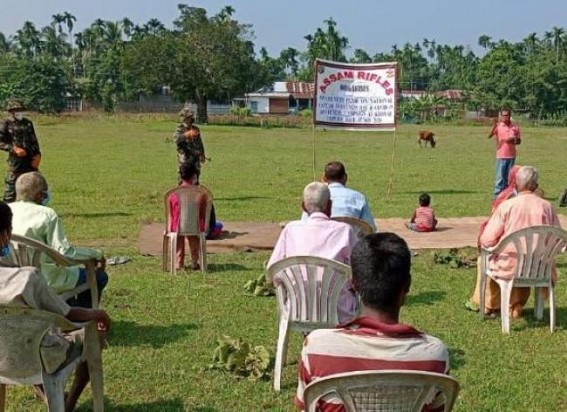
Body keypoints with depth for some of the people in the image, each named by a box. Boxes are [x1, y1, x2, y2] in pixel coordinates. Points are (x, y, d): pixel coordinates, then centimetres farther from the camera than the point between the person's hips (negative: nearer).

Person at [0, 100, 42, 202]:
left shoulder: (28, 123, 12)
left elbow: (34, 140, 16)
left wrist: (37, 154, 3)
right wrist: (14, 149, -18)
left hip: (31, 159, 5)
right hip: (15, 160, -5)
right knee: (12, 184, -2)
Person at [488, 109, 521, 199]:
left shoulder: (515, 126, 7)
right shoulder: (498, 126, -3)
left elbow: (519, 141, 13)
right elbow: (489, 136, -17)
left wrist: (514, 141, -9)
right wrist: (494, 126, -31)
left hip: (512, 155, 4)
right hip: (501, 155, -4)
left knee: (509, 176, 10)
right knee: (500, 176, -6)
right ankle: (497, 194, -3)